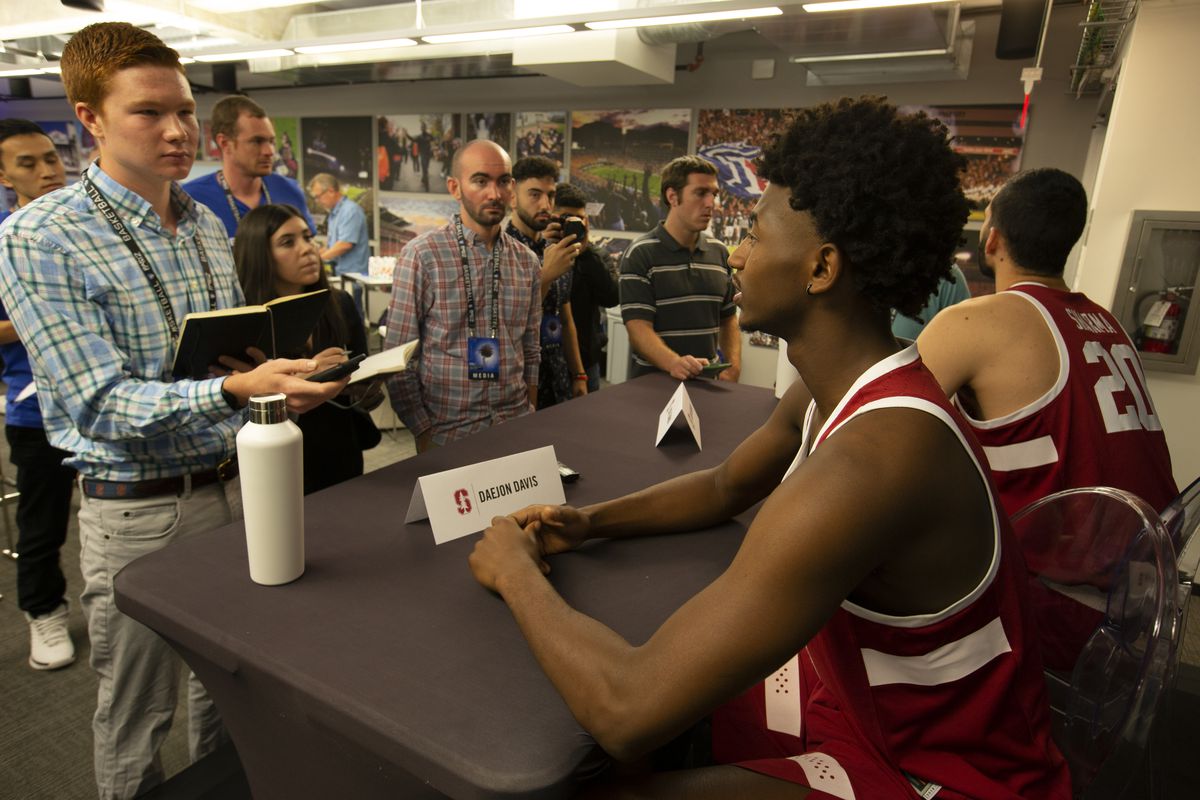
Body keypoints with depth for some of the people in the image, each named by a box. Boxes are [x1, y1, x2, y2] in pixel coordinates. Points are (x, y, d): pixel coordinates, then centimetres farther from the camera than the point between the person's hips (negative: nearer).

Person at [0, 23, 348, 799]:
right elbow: (102, 406, -21)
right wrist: (237, 389, -35)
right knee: (137, 717, 14)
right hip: (139, 509, -5)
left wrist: (293, 374, -2)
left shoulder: (208, 224, 6)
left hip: (238, 484, 6)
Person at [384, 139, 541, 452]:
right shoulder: (422, 255, -11)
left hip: (514, 431, 4)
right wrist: (425, 435, -11)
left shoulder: (527, 261, 3)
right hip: (447, 435, -4)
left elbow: (531, 353, 10)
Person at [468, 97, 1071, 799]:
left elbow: (627, 714, -37)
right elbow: (725, 488, 12)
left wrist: (516, 571, -19)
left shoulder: (870, 459, -37)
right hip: (866, 702, 8)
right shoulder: (841, 390, -5)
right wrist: (590, 522, -4)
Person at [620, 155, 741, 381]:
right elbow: (638, 328, -15)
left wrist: (733, 366, 0)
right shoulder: (640, 254, -7)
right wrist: (674, 363, -32)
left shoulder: (719, 253, 11)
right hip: (654, 382, -4)